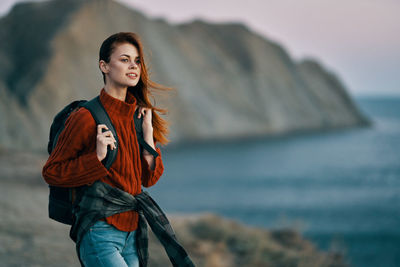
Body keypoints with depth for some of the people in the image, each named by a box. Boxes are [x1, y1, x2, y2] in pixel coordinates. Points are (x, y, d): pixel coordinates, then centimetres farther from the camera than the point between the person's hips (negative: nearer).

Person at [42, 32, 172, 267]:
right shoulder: (86, 118, -11)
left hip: (131, 233, 7)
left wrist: (147, 134, -1)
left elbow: (149, 179, 10)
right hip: (100, 233, -7)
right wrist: (97, 157, -18)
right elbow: (51, 172, -7)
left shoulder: (138, 115, 10)